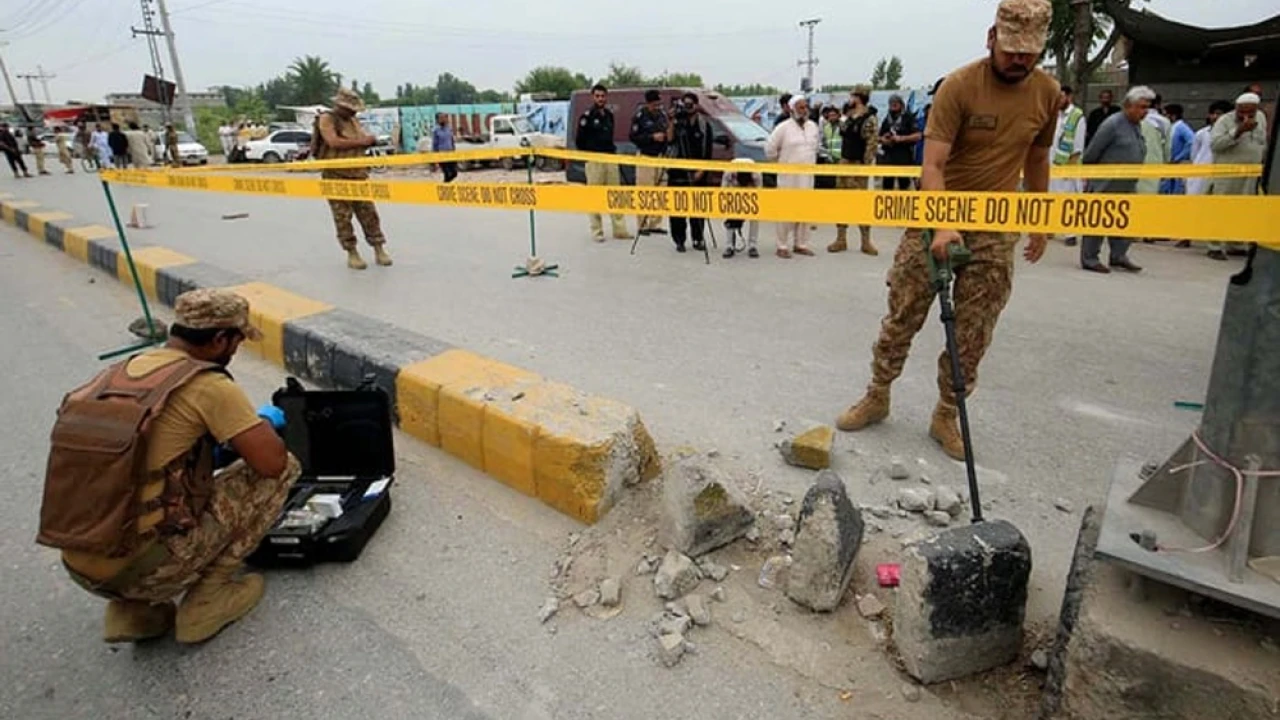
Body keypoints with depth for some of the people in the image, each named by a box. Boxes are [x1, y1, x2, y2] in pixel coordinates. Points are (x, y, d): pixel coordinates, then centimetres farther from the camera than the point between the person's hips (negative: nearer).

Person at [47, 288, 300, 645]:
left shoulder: (118, 373, 9)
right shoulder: (208, 386, -15)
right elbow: (273, 462, -16)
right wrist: (263, 425, 5)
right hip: (143, 569, -8)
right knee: (282, 470, 0)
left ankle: (130, 610, 19)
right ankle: (208, 599, 5)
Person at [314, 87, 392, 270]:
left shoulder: (353, 120, 15)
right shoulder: (326, 119, -6)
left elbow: (363, 139, 22)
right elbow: (334, 142, -20)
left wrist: (371, 140, -2)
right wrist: (360, 142, -19)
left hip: (358, 174, 6)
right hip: (336, 176, -6)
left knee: (369, 213, 2)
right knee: (343, 217, -2)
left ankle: (379, 250, 7)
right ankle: (352, 254, 5)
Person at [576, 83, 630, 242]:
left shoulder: (609, 115, 14)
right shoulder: (587, 116, -6)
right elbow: (579, 141, -5)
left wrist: (613, 151, 12)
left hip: (610, 160, 6)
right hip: (594, 162, -6)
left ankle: (620, 229, 11)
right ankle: (597, 232, 5)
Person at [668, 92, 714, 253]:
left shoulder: (704, 126, 5)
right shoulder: (679, 123, 6)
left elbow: (707, 152, 3)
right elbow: (670, 140, -11)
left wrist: (701, 171, -6)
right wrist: (672, 121, -17)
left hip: (697, 173, 0)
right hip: (678, 171, 0)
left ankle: (698, 239, 14)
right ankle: (679, 240, 5)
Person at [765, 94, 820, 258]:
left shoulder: (813, 127, 10)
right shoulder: (784, 127, -8)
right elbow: (770, 148, -6)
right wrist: (779, 163, 4)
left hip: (807, 176, 6)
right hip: (788, 177, -5)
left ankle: (801, 244, 14)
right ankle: (783, 246, 1)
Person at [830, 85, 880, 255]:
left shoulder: (869, 119, -10)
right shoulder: (847, 116, 13)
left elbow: (872, 144, -15)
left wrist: (865, 165, -18)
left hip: (859, 165, -7)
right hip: (844, 162, 7)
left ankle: (866, 242, 2)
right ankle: (841, 239, 13)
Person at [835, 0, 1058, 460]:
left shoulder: (1047, 93, 3)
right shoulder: (959, 86, -12)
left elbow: (1036, 160, 17)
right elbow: (933, 165, -20)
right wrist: (941, 227, -34)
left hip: (997, 230, 4)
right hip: (940, 219, -3)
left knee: (972, 333, 3)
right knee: (903, 315, 2)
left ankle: (946, 417, 18)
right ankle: (877, 397, 20)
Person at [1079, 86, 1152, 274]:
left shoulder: (1139, 126, 12)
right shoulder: (1113, 124, -13)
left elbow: (1137, 156, 21)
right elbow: (1091, 154, -12)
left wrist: (1133, 176, 17)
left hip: (1127, 186, 8)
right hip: (1105, 185, -8)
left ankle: (1119, 256, 17)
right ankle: (1089, 259, 5)